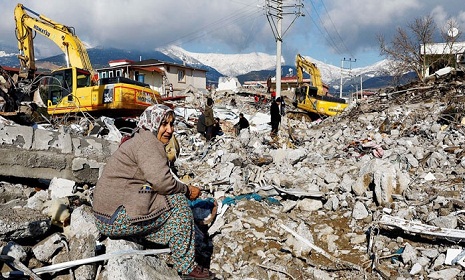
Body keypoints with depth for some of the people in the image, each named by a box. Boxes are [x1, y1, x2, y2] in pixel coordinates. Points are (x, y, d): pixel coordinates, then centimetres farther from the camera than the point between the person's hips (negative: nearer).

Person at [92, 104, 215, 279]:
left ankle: (170, 256, 20)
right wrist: (187, 190, -6)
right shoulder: (147, 142, -13)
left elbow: (155, 182, 16)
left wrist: (184, 190, 3)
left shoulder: (141, 141, 19)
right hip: (118, 218, -10)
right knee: (178, 203, -8)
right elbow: (161, 181, -23)